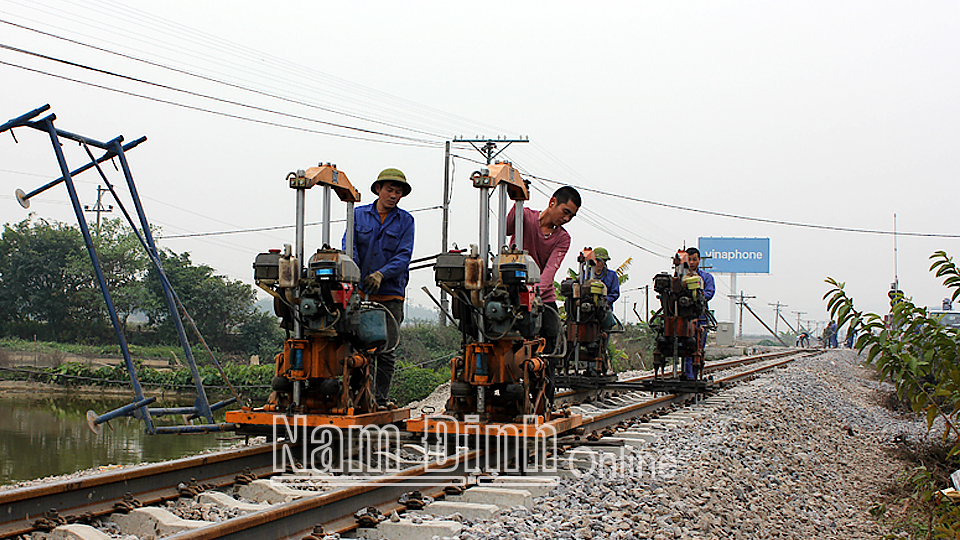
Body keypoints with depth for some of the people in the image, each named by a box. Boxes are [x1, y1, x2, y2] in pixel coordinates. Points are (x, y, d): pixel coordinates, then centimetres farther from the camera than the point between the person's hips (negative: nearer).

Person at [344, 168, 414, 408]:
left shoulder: (405, 221, 8)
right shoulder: (359, 214, 10)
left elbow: (404, 256, -3)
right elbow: (349, 246, 0)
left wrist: (381, 274, -19)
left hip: (391, 292, 0)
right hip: (360, 291, 1)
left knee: (386, 350, -1)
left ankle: (381, 399, 6)